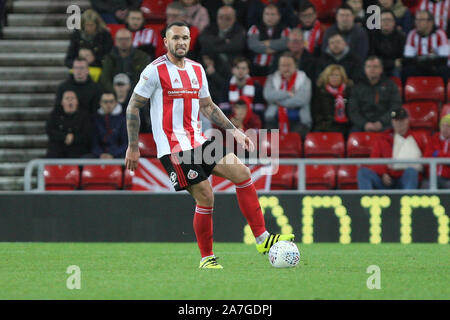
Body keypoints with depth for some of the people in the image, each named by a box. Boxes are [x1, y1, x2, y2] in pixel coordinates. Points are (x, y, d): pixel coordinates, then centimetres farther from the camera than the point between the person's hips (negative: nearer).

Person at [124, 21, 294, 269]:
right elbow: (133, 107, -4)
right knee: (205, 197, -12)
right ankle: (206, 258, 4)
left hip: (197, 141, 7)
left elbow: (207, 107, 24)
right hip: (173, 148, -7)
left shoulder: (197, 69, 14)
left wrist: (234, 131, 16)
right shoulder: (155, 71, -7)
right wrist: (133, 147, -7)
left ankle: (262, 239, -4)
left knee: (241, 172, -6)